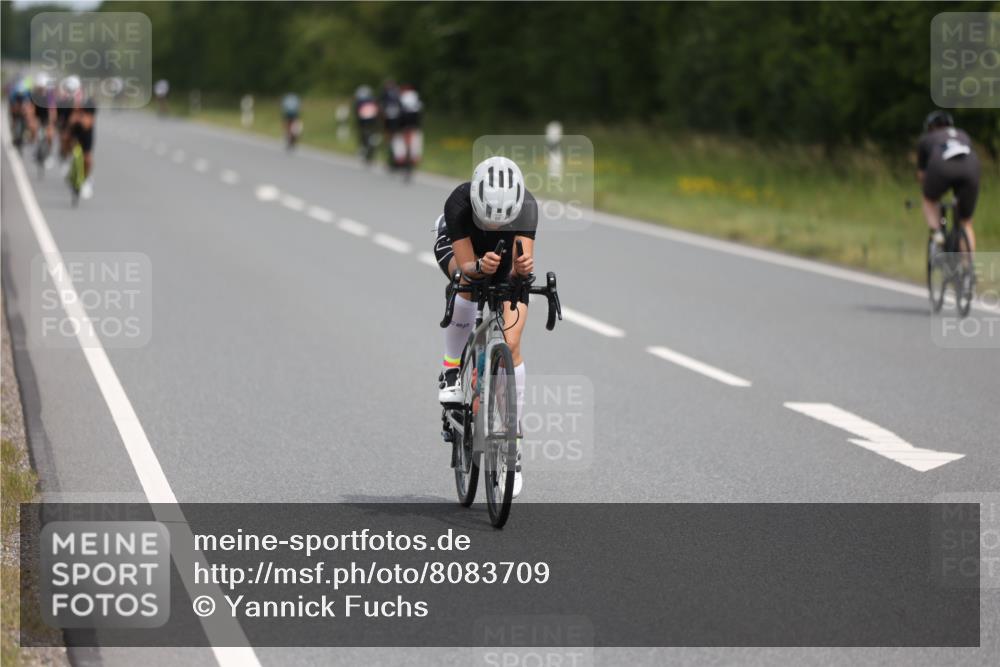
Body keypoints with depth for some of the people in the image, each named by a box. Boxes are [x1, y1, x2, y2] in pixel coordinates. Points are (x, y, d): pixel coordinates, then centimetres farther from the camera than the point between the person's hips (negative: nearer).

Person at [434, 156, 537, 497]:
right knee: (467, 287, -38)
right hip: (456, 248, -1)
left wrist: (523, 266, -64)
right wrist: (480, 267, -61)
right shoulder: (459, 203, -38)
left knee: (510, 344, -12)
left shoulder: (526, 205, -36)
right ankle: (451, 370, -14)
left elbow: (522, 262, -42)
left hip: (506, 259, 1)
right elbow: (466, 266, -39)